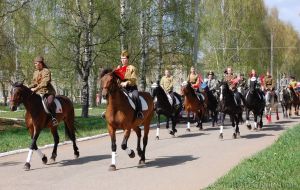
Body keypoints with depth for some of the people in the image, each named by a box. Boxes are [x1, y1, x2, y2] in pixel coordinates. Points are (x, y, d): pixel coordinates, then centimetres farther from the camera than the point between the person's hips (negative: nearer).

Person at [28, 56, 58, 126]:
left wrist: (36, 88, -28)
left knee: (50, 102, -34)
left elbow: (45, 83, -19)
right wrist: (27, 88, -5)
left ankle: (54, 117, -23)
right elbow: (34, 83, 14)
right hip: (39, 92, 7)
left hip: (48, 91, -7)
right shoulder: (35, 72, 13)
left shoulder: (47, 71, -8)